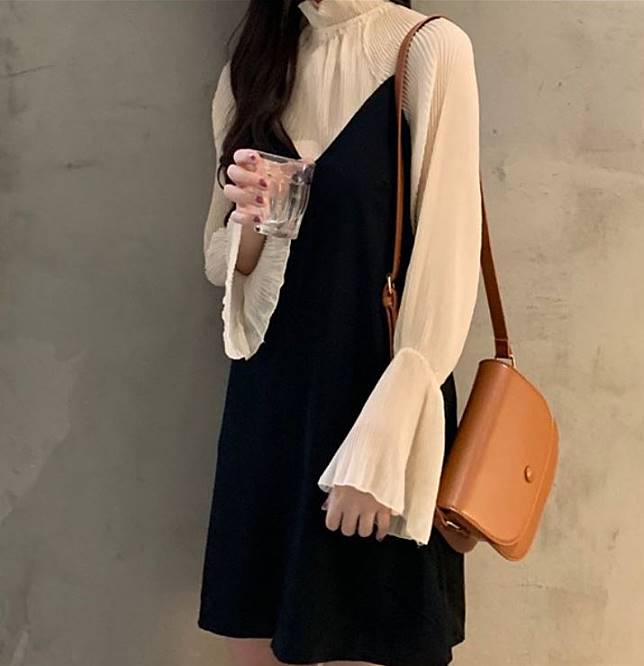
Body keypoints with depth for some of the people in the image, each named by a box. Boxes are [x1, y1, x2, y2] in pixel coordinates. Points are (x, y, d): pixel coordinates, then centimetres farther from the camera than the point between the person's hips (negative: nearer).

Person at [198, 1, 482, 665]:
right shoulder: (250, 69, 10)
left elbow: (445, 268, -13)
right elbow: (220, 262, 12)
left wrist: (382, 446, -17)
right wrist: (247, 222, -11)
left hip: (376, 398, -5)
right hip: (266, 406, 5)